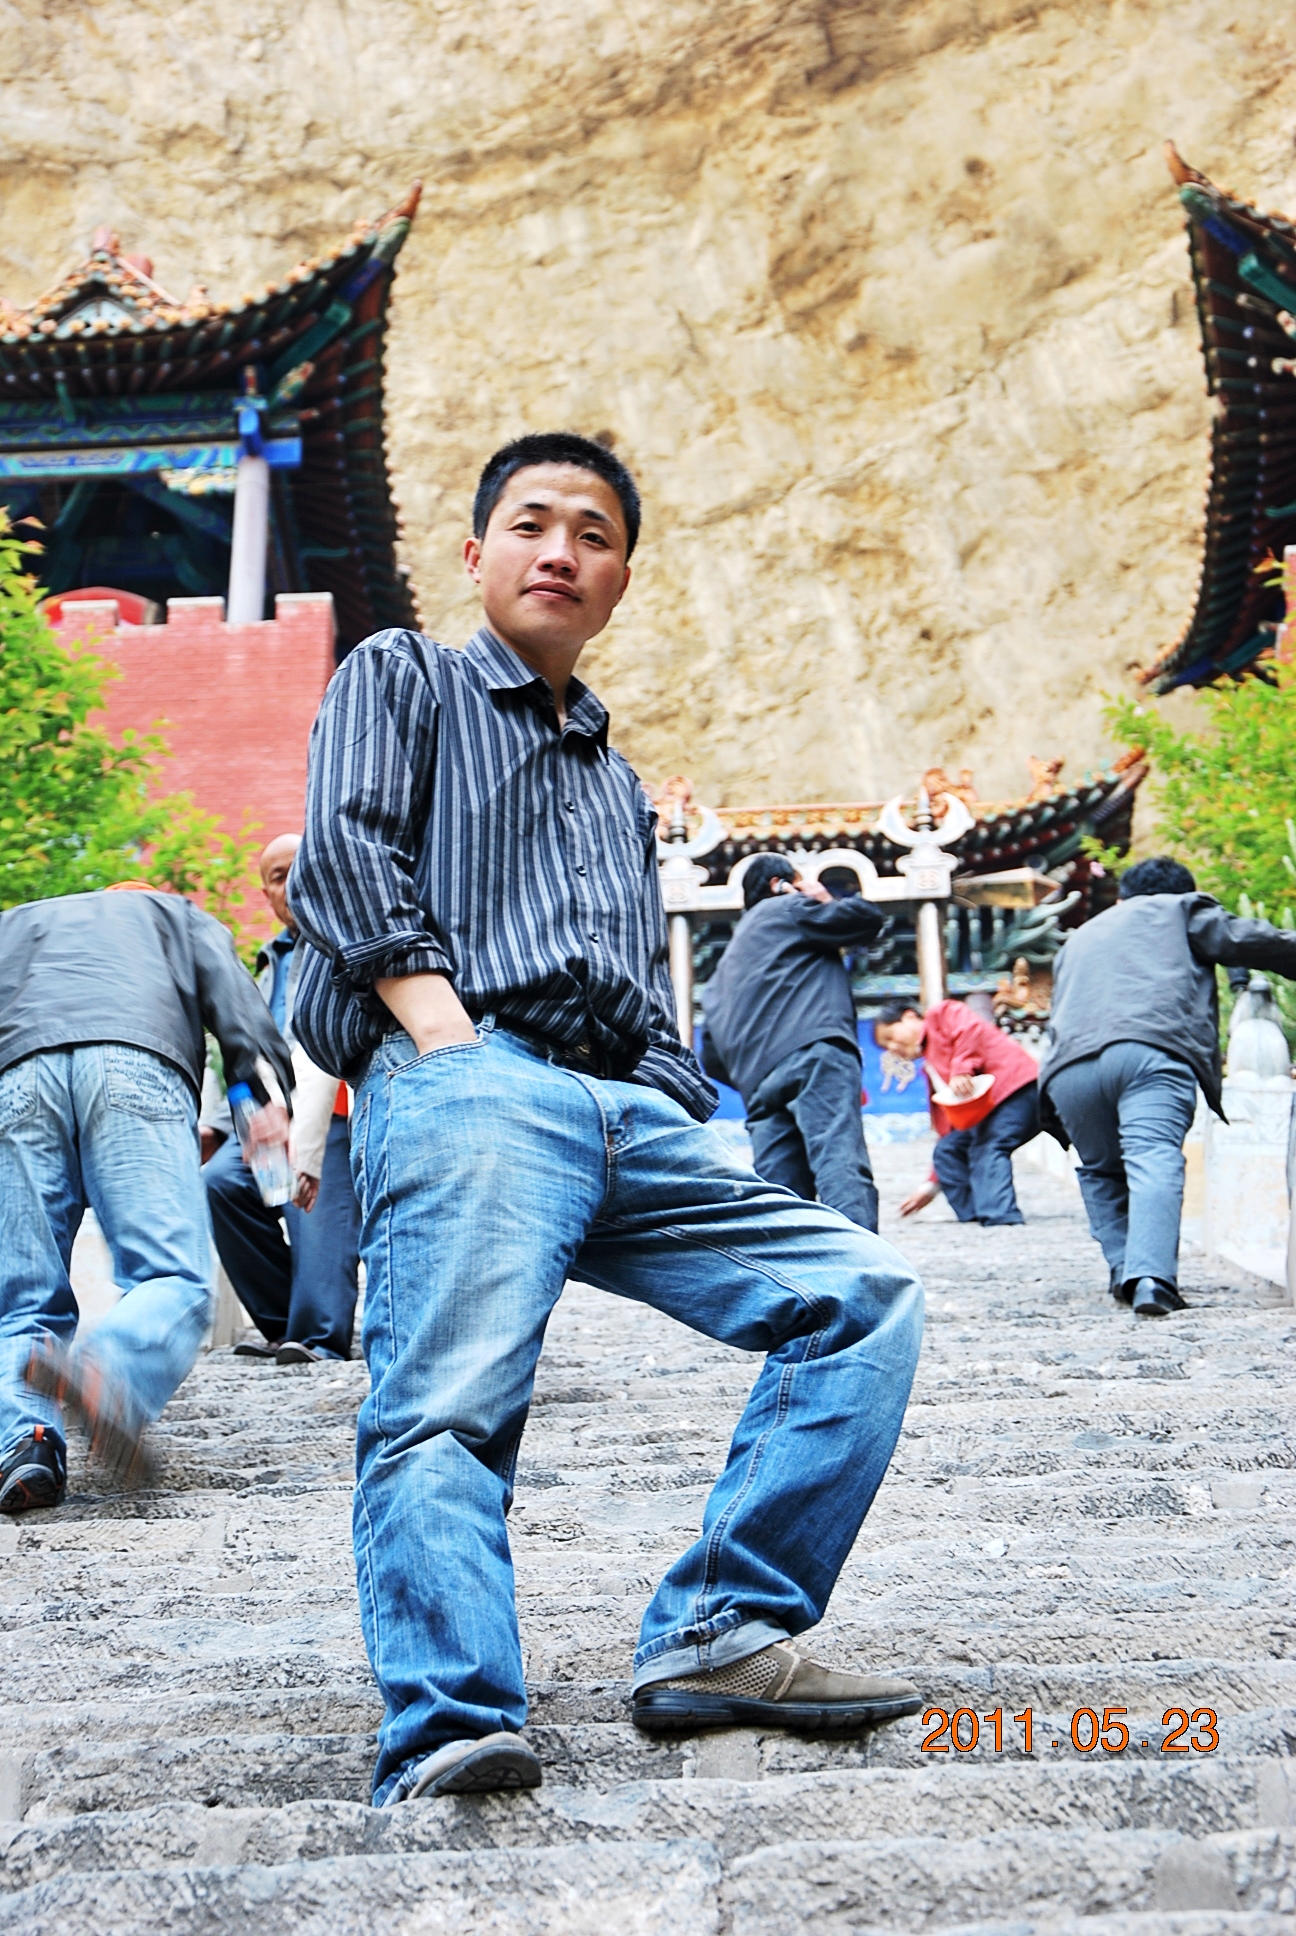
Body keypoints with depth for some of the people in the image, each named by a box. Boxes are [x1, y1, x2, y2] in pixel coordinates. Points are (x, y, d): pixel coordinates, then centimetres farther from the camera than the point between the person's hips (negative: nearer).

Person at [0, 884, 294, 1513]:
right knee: (174, 1278, -11)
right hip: (137, 1066, -2)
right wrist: (269, 1090, 3)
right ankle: (110, 1369, -42)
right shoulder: (179, 916, 36)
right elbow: (230, 994, 16)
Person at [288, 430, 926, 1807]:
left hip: (629, 1120, 6)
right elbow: (341, 856, 1)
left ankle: (719, 1637, -12)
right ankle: (448, 1737, -35)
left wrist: (696, 1136, 12)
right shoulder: (400, 678, 19)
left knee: (862, 1292, -7)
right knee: (447, 1406, -24)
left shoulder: (620, 784, 37)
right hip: (473, 1089, -6)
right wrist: (446, 1038, -12)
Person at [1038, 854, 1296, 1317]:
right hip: (1150, 1049, -4)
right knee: (1154, 1161, -17)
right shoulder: (1179, 911, 28)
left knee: (1100, 1171, 20)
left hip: (1070, 1065, 4)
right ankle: (1151, 1278, -35)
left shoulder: (1079, 938, 41)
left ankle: (1125, 1273, 7)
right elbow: (1243, 940, 16)